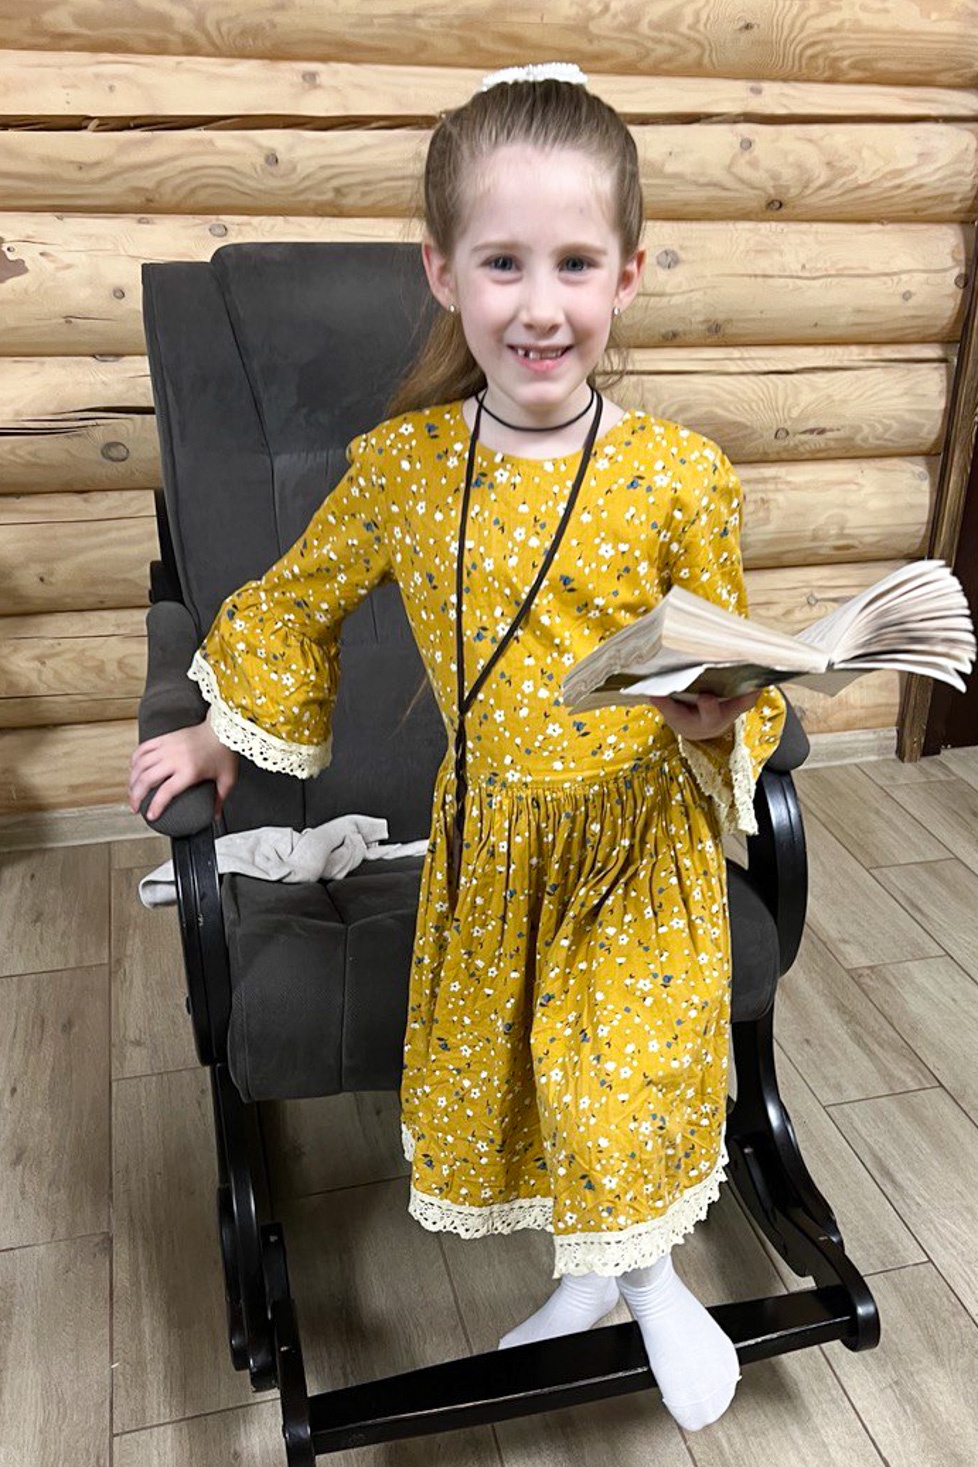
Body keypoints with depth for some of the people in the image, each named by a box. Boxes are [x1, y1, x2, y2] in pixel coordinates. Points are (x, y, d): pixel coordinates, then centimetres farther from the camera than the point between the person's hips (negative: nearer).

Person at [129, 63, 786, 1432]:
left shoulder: (679, 477, -13)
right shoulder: (402, 461, -7)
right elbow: (301, 599, 10)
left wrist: (716, 712, -23)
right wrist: (227, 730, 14)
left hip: (640, 834, -2)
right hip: (486, 840, 3)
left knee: (624, 1091, -3)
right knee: (481, 1079, 13)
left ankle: (647, 1270, 34)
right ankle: (591, 1274, 44)